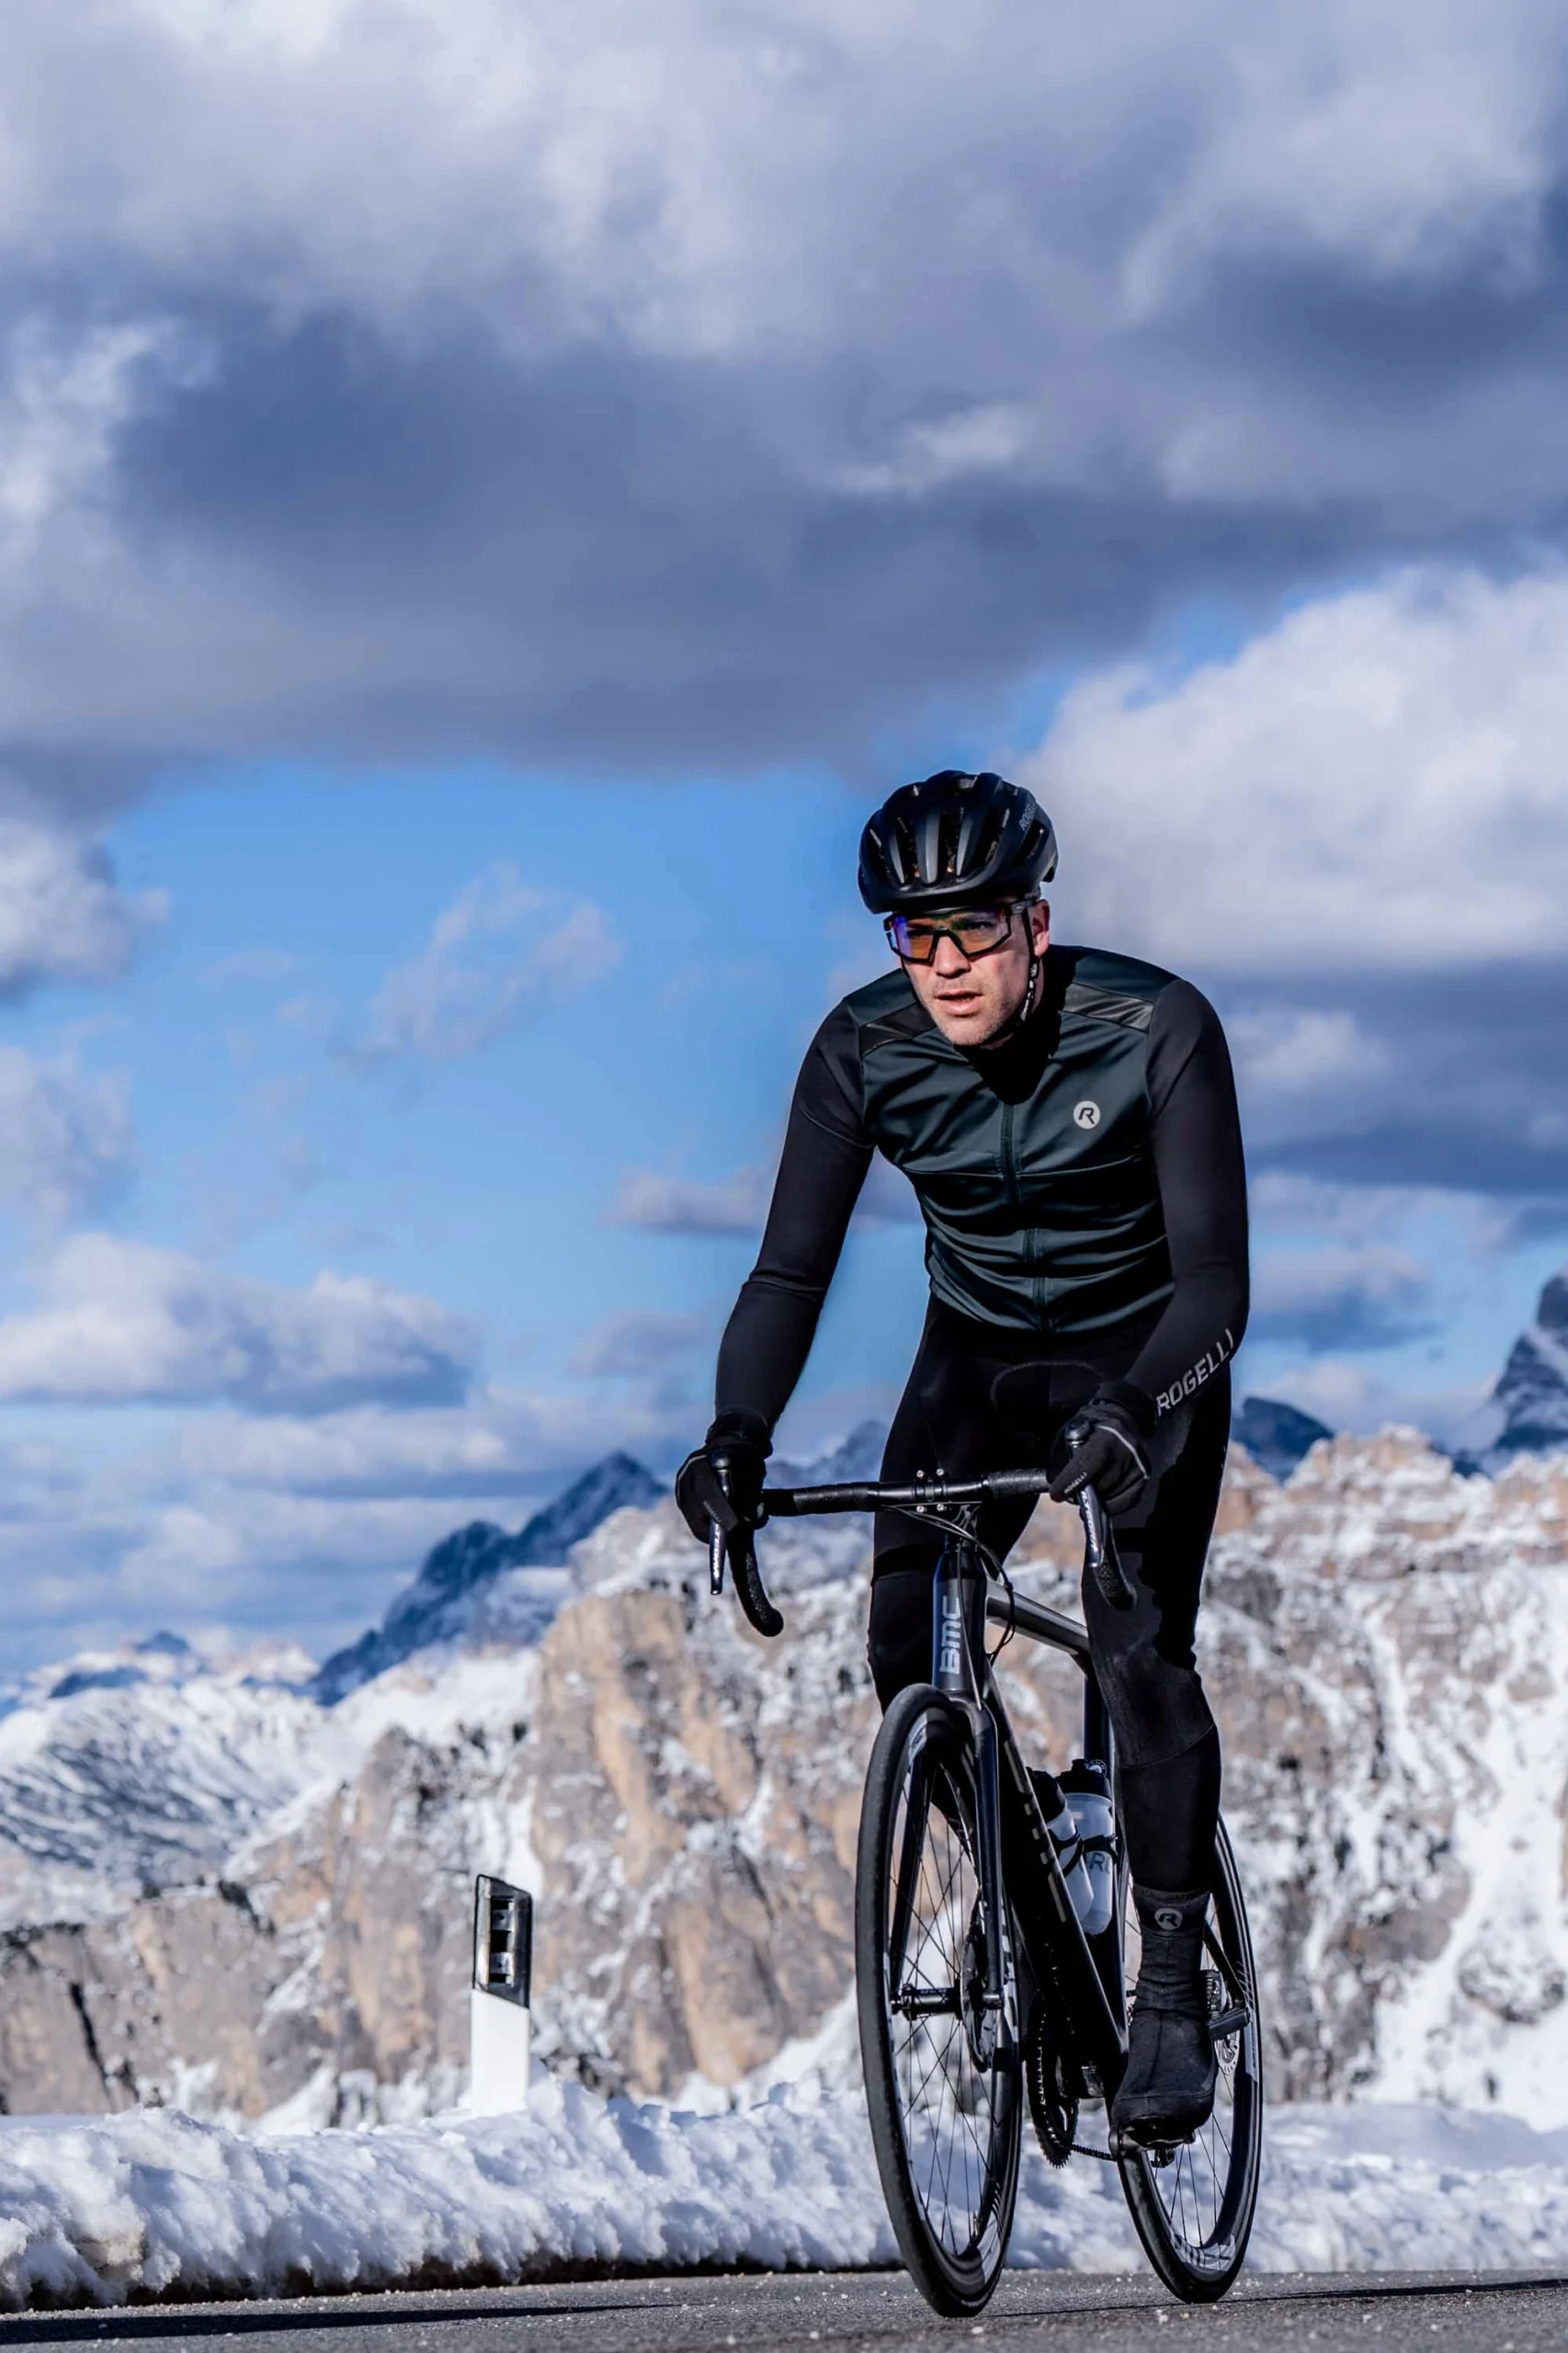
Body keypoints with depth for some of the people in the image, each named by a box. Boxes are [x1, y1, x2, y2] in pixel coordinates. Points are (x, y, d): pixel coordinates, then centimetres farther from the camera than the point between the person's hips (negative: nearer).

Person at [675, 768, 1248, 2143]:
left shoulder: (1156, 1029, -27)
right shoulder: (866, 1049, -18)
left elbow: (1216, 1277, -30)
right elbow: (793, 1269, -19)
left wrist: (1136, 1409, -49)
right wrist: (739, 1433, -37)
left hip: (1146, 1363, -3)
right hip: (980, 1354, 3)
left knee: (1140, 1652, -21)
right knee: (907, 1650, -14)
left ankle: (1175, 1996, -10)